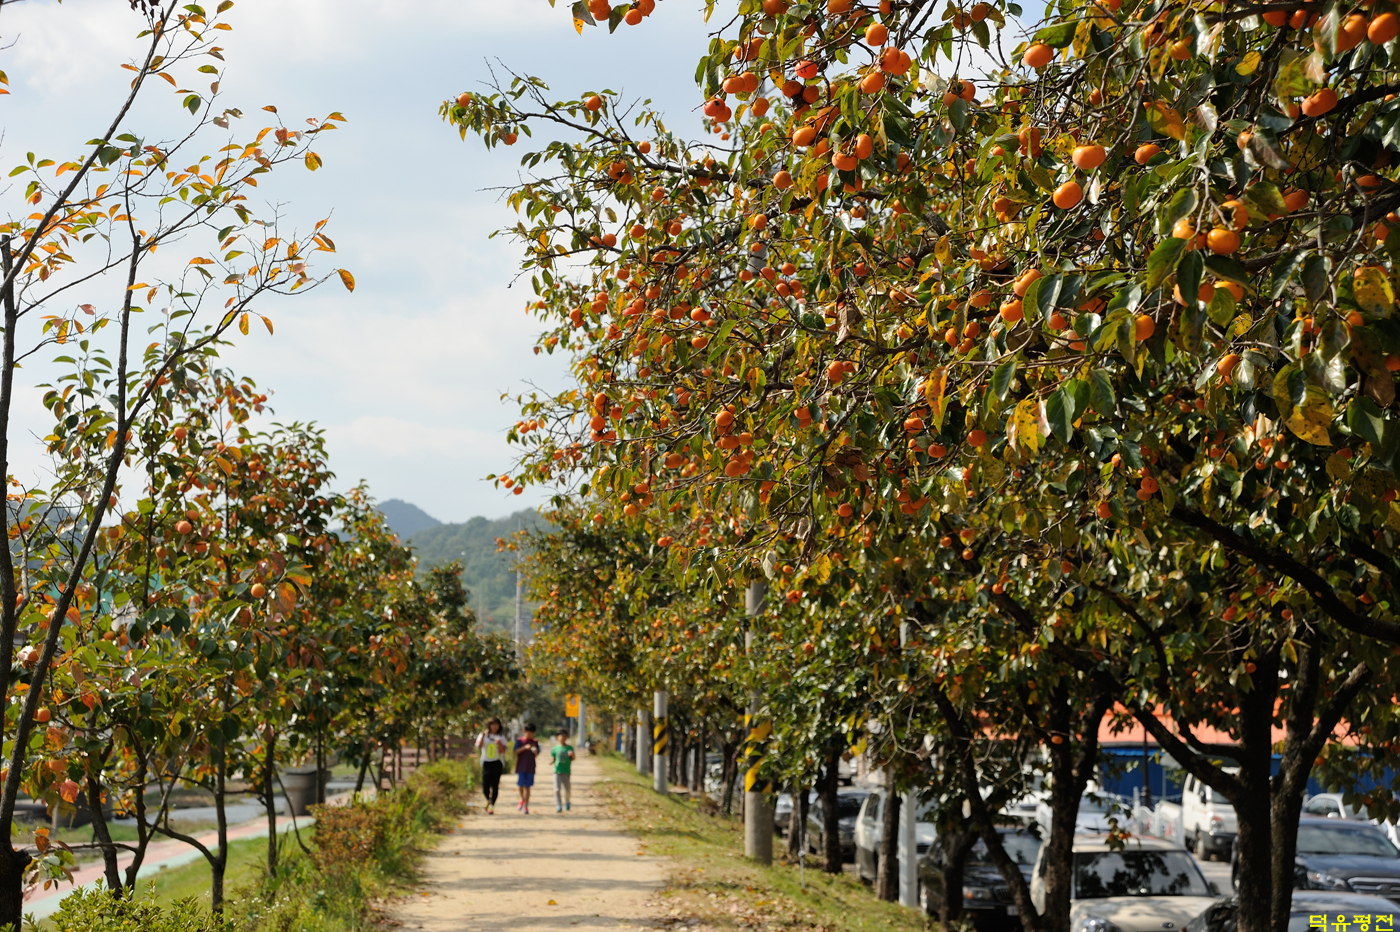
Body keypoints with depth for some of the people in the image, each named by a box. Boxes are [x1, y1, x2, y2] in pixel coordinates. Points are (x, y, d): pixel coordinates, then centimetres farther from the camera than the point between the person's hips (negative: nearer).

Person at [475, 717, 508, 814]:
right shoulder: (483, 736, 7)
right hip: (486, 763, 0)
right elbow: (478, 747, -9)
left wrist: (499, 744, -17)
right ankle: (488, 800, 27)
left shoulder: (501, 737, 9)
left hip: (497, 763, 0)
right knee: (485, 786, -4)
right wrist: (483, 736, -21)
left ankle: (491, 806, 1)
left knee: (495, 786, -4)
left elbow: (504, 751, 2)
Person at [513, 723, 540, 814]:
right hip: (521, 767, 0)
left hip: (530, 768, 0)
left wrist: (535, 751, -24)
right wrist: (525, 747, -24)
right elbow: (515, 752, -9)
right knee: (521, 785, 4)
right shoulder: (519, 741, 1)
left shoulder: (535, 742, 6)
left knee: (527, 787, 0)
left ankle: (526, 806, 4)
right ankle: (522, 800, 32)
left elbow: (537, 753, 0)